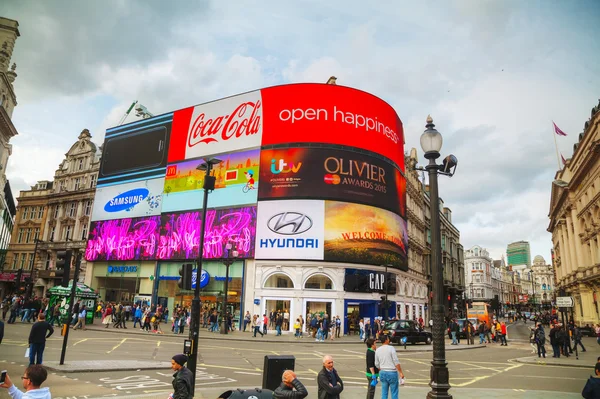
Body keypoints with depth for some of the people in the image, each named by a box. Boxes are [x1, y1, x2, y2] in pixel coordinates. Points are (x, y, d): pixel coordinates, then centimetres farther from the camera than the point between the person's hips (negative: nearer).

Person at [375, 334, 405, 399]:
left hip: (382, 373, 5)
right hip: (392, 372, -5)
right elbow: (396, 362, -13)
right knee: (394, 392, 4)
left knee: (384, 393, 11)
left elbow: (377, 364, 9)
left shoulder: (377, 350, 4)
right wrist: (401, 372, -8)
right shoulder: (391, 348, -11)